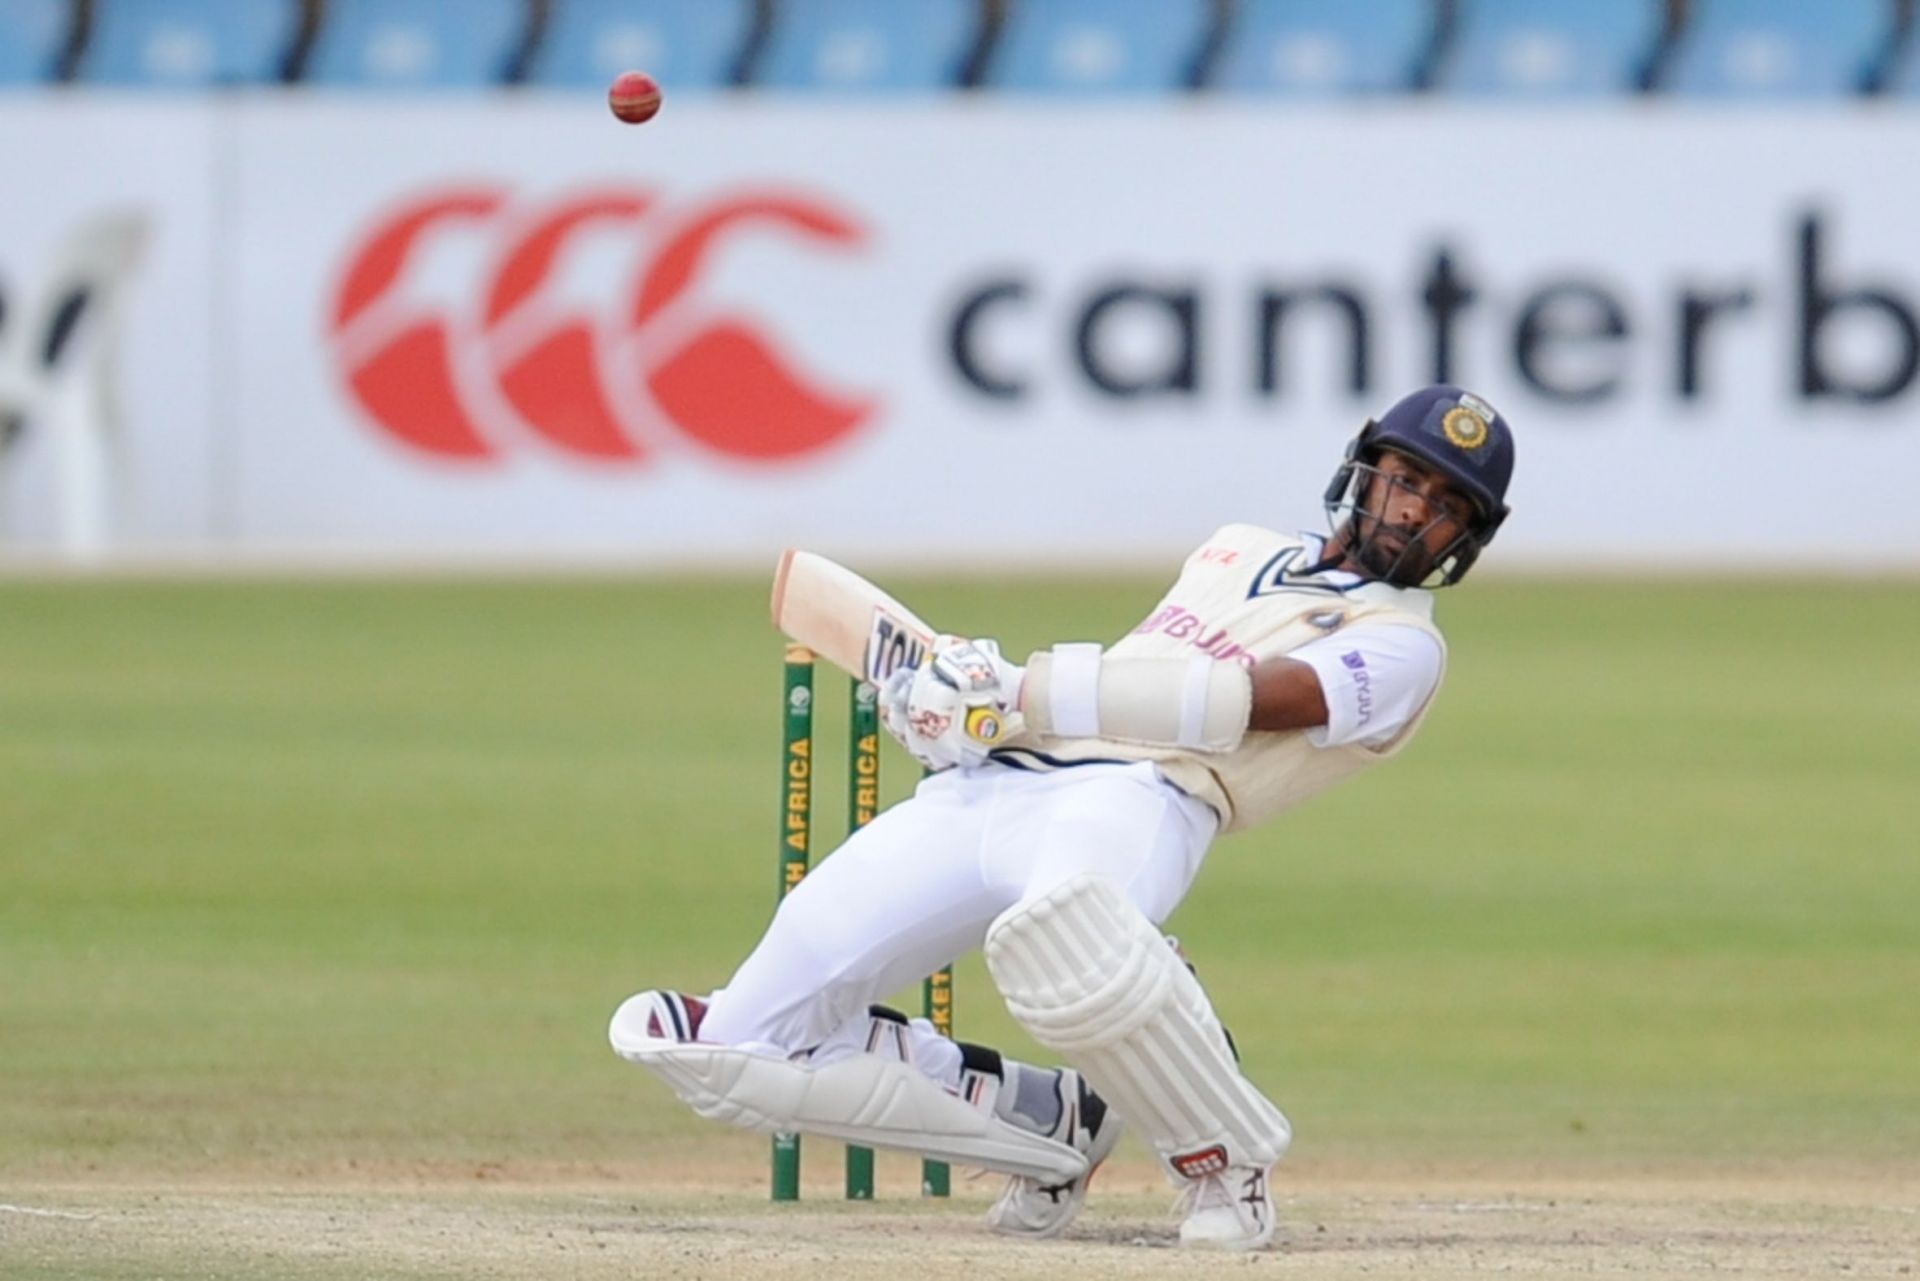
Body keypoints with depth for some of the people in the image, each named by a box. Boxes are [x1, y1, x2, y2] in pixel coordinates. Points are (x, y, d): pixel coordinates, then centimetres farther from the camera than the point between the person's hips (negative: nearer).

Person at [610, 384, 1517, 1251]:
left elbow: (1232, 701, -7)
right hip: (979, 791, 7)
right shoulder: (1238, 551, 31)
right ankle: (1046, 1125, 11)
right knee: (734, 1057, -9)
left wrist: (1018, 693, -8)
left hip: (1136, 796, -7)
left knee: (1061, 932, -46)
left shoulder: (1401, 645, 7)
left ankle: (1222, 1160, -20)